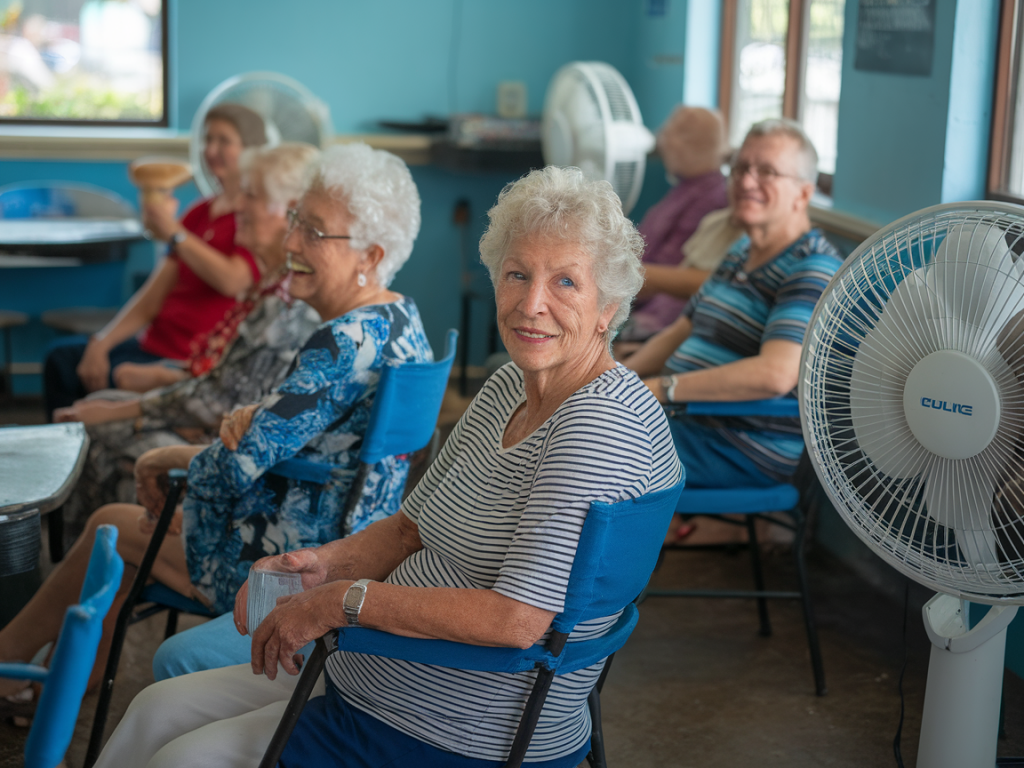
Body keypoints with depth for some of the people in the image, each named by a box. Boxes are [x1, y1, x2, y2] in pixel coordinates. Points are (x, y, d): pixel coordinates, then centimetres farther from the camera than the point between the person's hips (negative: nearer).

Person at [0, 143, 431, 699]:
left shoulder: (346, 341, -28)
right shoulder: (401, 317, 3)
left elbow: (241, 465, -24)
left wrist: (170, 457, -4)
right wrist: (252, 419, -9)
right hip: (357, 547, 9)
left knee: (111, 524, 13)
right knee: (144, 516, 22)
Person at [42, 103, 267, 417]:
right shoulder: (200, 212, 15)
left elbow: (233, 281, -25)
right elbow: (153, 296, 11)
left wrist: (172, 232, -20)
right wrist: (101, 342, -1)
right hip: (154, 343, 8)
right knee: (61, 356, -3)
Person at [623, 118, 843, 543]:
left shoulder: (812, 271, -18)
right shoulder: (742, 252, 13)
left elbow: (775, 374, -31)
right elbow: (680, 332, 21)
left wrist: (663, 389, -27)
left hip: (746, 451, -9)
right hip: (689, 419, 9)